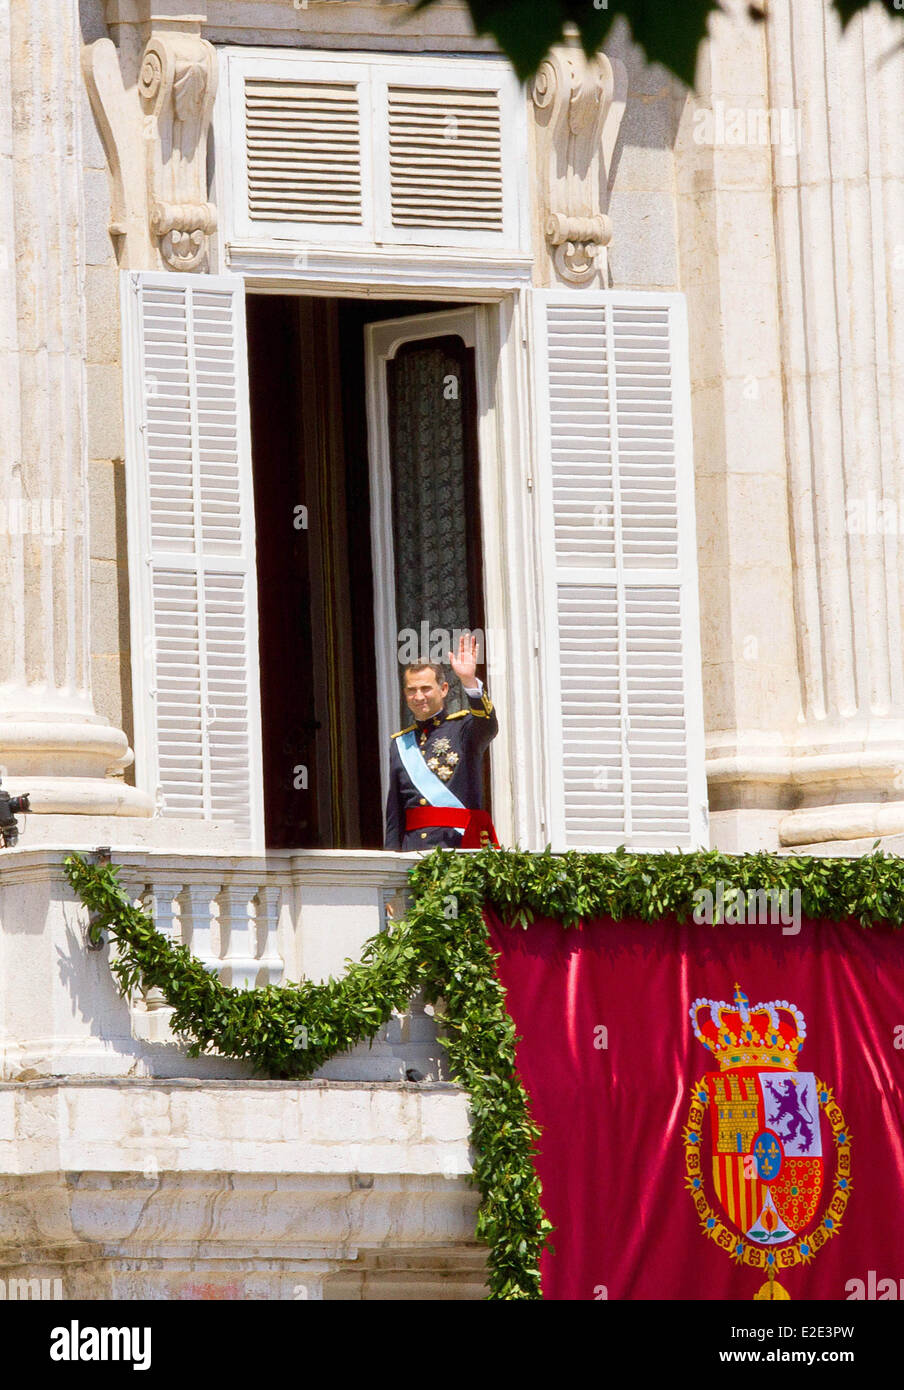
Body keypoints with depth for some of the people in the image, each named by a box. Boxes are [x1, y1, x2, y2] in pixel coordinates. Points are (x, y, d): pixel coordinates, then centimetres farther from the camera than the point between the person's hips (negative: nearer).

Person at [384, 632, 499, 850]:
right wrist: (391, 855, 10)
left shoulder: (462, 727, 5)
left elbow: (487, 727, -20)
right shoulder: (400, 744, 18)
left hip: (458, 842, -4)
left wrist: (469, 681, -33)